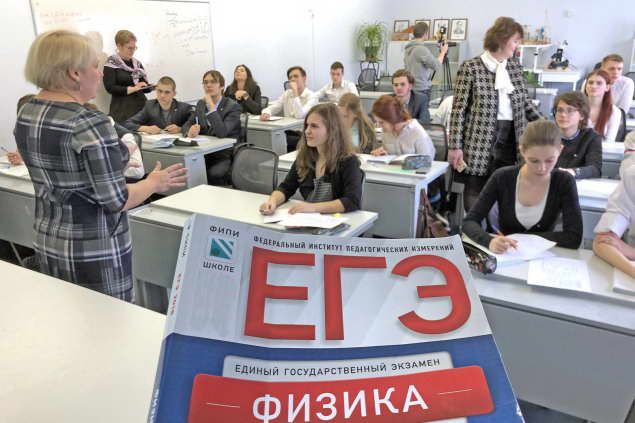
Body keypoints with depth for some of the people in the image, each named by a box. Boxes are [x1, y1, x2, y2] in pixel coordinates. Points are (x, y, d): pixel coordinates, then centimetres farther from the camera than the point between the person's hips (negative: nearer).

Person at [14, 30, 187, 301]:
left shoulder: (25, 115, 4)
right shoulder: (89, 124, -22)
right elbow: (116, 200, -22)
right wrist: (154, 183, -4)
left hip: (47, 243, 8)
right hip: (94, 254, -8)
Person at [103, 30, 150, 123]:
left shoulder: (137, 63, 13)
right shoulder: (111, 63, -2)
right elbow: (110, 88, -10)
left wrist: (152, 87, -5)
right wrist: (133, 89, -17)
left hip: (141, 105, 5)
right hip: (123, 108, -4)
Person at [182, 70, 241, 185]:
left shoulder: (233, 106, -6)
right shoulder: (201, 104, 15)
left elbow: (222, 132, -20)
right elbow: (186, 125, 10)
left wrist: (211, 106, -19)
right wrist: (190, 131, -14)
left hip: (225, 157, -5)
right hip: (204, 154, 5)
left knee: (213, 174, -34)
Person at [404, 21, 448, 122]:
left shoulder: (408, 49, 12)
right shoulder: (421, 49, -15)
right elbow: (437, 66, -13)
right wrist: (443, 52, 3)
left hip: (411, 90, 9)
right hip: (421, 91, -9)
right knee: (423, 121, -5)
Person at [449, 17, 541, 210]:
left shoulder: (515, 66, 12)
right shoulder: (471, 68, -5)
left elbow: (525, 101, 21)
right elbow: (458, 109, -7)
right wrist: (455, 146, -11)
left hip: (510, 139, 5)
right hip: (480, 140, -5)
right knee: (476, 194, 1)